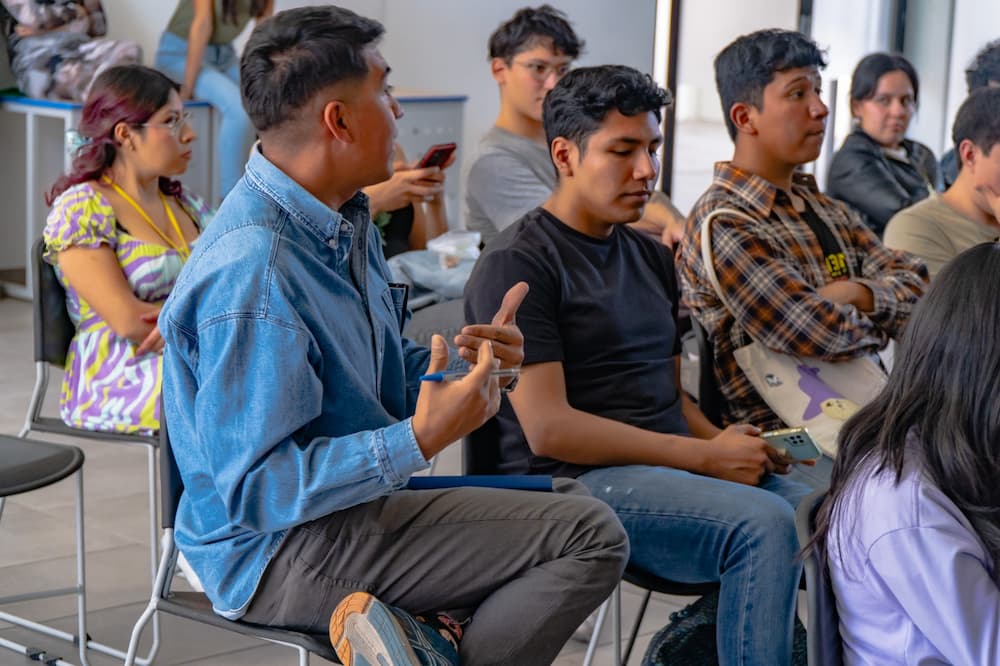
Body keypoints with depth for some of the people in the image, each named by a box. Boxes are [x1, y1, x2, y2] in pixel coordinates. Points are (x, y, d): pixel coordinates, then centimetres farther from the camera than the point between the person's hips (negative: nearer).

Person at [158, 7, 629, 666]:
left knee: (573, 501, 15)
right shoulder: (254, 273, -24)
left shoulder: (346, 220, 7)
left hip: (354, 502, 10)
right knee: (593, 538, -15)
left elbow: (383, 374, 19)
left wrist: (470, 364, -1)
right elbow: (255, 488, -26)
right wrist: (419, 441, -27)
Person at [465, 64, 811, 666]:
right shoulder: (516, 265, -5)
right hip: (576, 481, -7)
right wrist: (707, 456, -13)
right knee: (765, 523, -30)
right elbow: (548, 429, -13)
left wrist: (725, 443, -2)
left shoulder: (652, 258, 21)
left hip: (672, 468, 7)